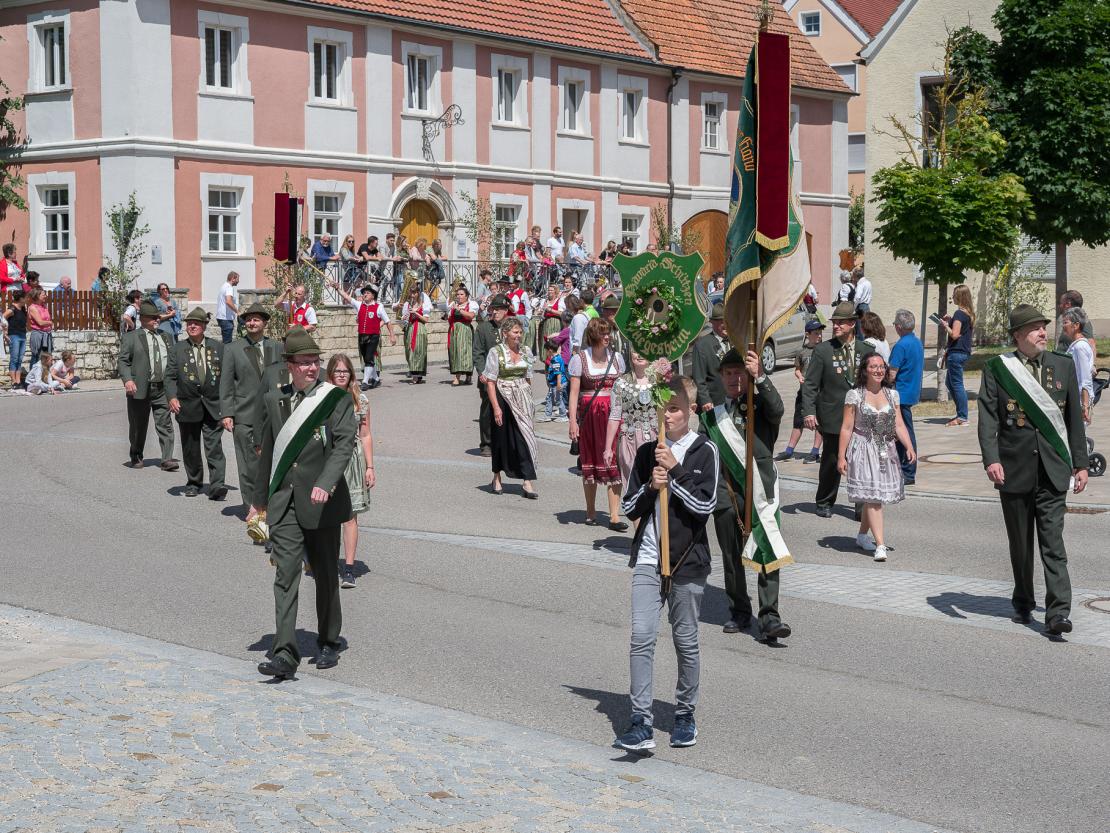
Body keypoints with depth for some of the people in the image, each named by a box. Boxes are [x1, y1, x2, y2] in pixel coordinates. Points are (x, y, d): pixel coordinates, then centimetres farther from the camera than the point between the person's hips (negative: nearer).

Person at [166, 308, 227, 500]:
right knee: (190, 449, 11)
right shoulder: (177, 348, 5)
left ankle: (216, 486, -14)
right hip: (188, 405, 1)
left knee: (214, 448, -9)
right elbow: (170, 376, 0)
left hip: (213, 406, -1)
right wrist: (172, 397, -16)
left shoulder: (218, 347, 6)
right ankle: (193, 483, 26)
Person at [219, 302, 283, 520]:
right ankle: (251, 507, 5)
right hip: (244, 415, -2)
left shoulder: (276, 348, 10)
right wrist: (226, 413, -7)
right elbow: (226, 383, 1)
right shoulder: (233, 349, 3)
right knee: (248, 463, -3)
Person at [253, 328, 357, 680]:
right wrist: (260, 499, 20)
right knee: (286, 574, -9)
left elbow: (345, 444, -13)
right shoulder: (273, 400, 10)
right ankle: (285, 654, -15)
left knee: (325, 574, 10)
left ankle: (328, 643, 28)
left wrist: (326, 483, -28)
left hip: (323, 502, -2)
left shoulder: (336, 398, -3)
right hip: (284, 502, 2)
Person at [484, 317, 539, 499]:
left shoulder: (525, 351, 8)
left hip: (522, 398, 3)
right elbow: (490, 382, -9)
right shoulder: (496, 352, -7)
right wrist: (496, 407, -15)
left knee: (524, 437, -5)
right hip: (503, 398, -3)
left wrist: (529, 401, 10)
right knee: (502, 438, 7)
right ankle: (497, 479, 24)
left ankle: (527, 482, -7)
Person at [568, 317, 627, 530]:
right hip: (589, 414, -2)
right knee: (590, 460, 8)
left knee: (613, 462, -6)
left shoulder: (616, 357, 9)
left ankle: (614, 516, -8)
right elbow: (574, 392, -3)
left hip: (613, 413, 2)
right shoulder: (580, 358, -1)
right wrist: (573, 420, -10)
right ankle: (591, 511, 22)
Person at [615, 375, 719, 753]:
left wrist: (675, 470, -16)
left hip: (687, 561, -2)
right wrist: (650, 488, -9)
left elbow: (705, 504, -13)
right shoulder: (647, 453, 8)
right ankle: (641, 722, -10)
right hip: (648, 559, 3)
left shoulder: (704, 451, -2)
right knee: (641, 636, -9)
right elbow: (629, 508, 9)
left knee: (686, 640, 8)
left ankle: (685, 714, 24)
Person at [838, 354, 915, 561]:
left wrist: (909, 447, -11)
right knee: (872, 496, -11)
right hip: (863, 451, -4)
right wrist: (841, 457, -6)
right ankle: (880, 545, -14)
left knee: (873, 497, 10)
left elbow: (899, 425, 4)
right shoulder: (854, 395, -5)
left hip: (886, 451, 4)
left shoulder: (891, 395, 7)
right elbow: (847, 428, -4)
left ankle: (862, 536, 29)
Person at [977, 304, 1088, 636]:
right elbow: (988, 418, -4)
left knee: (1053, 542, -8)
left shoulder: (1063, 366, 8)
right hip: (1015, 468, 0)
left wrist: (1080, 464, 9)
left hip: (1053, 470, 0)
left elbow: (1074, 418, 11)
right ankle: (1023, 603, 27)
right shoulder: (997, 369, 1)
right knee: (1020, 543, 11)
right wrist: (991, 459, -17)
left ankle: (1057, 613, -11)